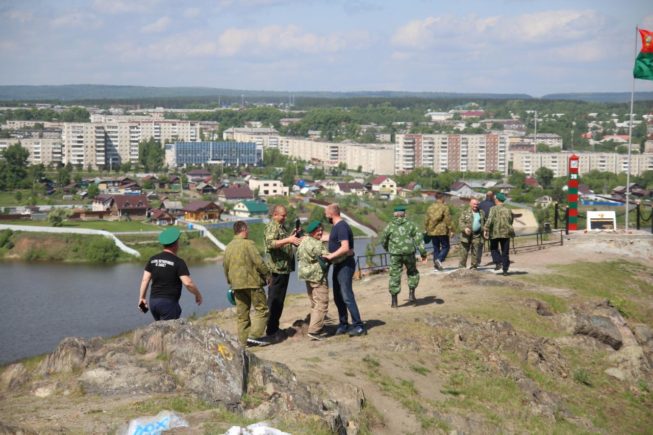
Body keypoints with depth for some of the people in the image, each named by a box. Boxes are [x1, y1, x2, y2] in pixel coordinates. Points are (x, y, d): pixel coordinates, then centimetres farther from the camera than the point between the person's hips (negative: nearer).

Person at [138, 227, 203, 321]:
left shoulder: (153, 259, 6)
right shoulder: (178, 262, -10)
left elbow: (145, 280, 4)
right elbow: (188, 283, -16)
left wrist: (142, 298, 10)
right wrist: (198, 295, 0)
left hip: (153, 301, 6)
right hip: (169, 302, -6)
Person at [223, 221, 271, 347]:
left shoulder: (228, 247, 11)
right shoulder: (248, 244, -11)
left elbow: (225, 266, 17)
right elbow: (258, 262, -14)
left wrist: (230, 282, 26)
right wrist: (267, 275, -2)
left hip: (237, 284, 7)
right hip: (252, 282, -7)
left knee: (242, 313, 11)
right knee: (261, 308, 1)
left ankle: (243, 340, 11)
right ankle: (255, 336, -9)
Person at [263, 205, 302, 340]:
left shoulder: (281, 226, 20)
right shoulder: (272, 226, -11)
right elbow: (270, 244, -26)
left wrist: (292, 235, 16)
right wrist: (289, 240, -32)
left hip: (284, 268, 10)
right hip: (277, 268, -10)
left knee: (279, 299, 14)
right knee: (274, 300, -7)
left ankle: (274, 328, 21)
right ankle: (272, 330, -5)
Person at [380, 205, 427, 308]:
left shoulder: (390, 226, 3)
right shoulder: (410, 225, 3)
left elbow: (383, 241, 12)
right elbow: (419, 239, -3)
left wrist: (388, 249, 33)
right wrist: (423, 253, -2)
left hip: (395, 254, 0)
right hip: (409, 253, 0)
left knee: (395, 275, 5)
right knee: (412, 273, 21)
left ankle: (394, 301, 4)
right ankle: (411, 294, 9)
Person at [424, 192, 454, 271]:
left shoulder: (430, 207, 7)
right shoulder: (444, 207, -10)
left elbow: (427, 220, 11)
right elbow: (448, 220, -13)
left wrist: (426, 229, 21)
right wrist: (451, 230, -8)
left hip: (432, 232, 5)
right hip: (442, 231, -5)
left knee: (436, 248, 14)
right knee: (445, 247, 3)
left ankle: (436, 263, 12)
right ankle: (439, 259, -17)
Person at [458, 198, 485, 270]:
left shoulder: (482, 213, 14)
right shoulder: (465, 212, 3)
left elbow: (485, 223, 20)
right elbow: (461, 221, -5)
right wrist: (464, 228, -22)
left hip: (477, 235, 2)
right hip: (466, 235, -2)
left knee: (476, 252, 0)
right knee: (464, 252, -1)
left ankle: (474, 266, 8)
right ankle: (462, 266, 6)